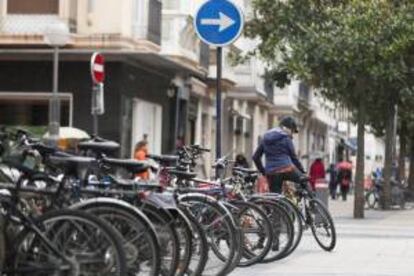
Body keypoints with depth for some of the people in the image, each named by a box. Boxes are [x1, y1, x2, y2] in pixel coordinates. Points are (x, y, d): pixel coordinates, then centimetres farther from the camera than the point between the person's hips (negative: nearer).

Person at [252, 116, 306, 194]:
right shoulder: (286, 138, -1)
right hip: (286, 170, -5)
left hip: (271, 173, 5)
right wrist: (303, 172, 10)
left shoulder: (265, 138, 15)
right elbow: (293, 157, 0)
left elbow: (255, 157, 15)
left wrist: (263, 171, 23)